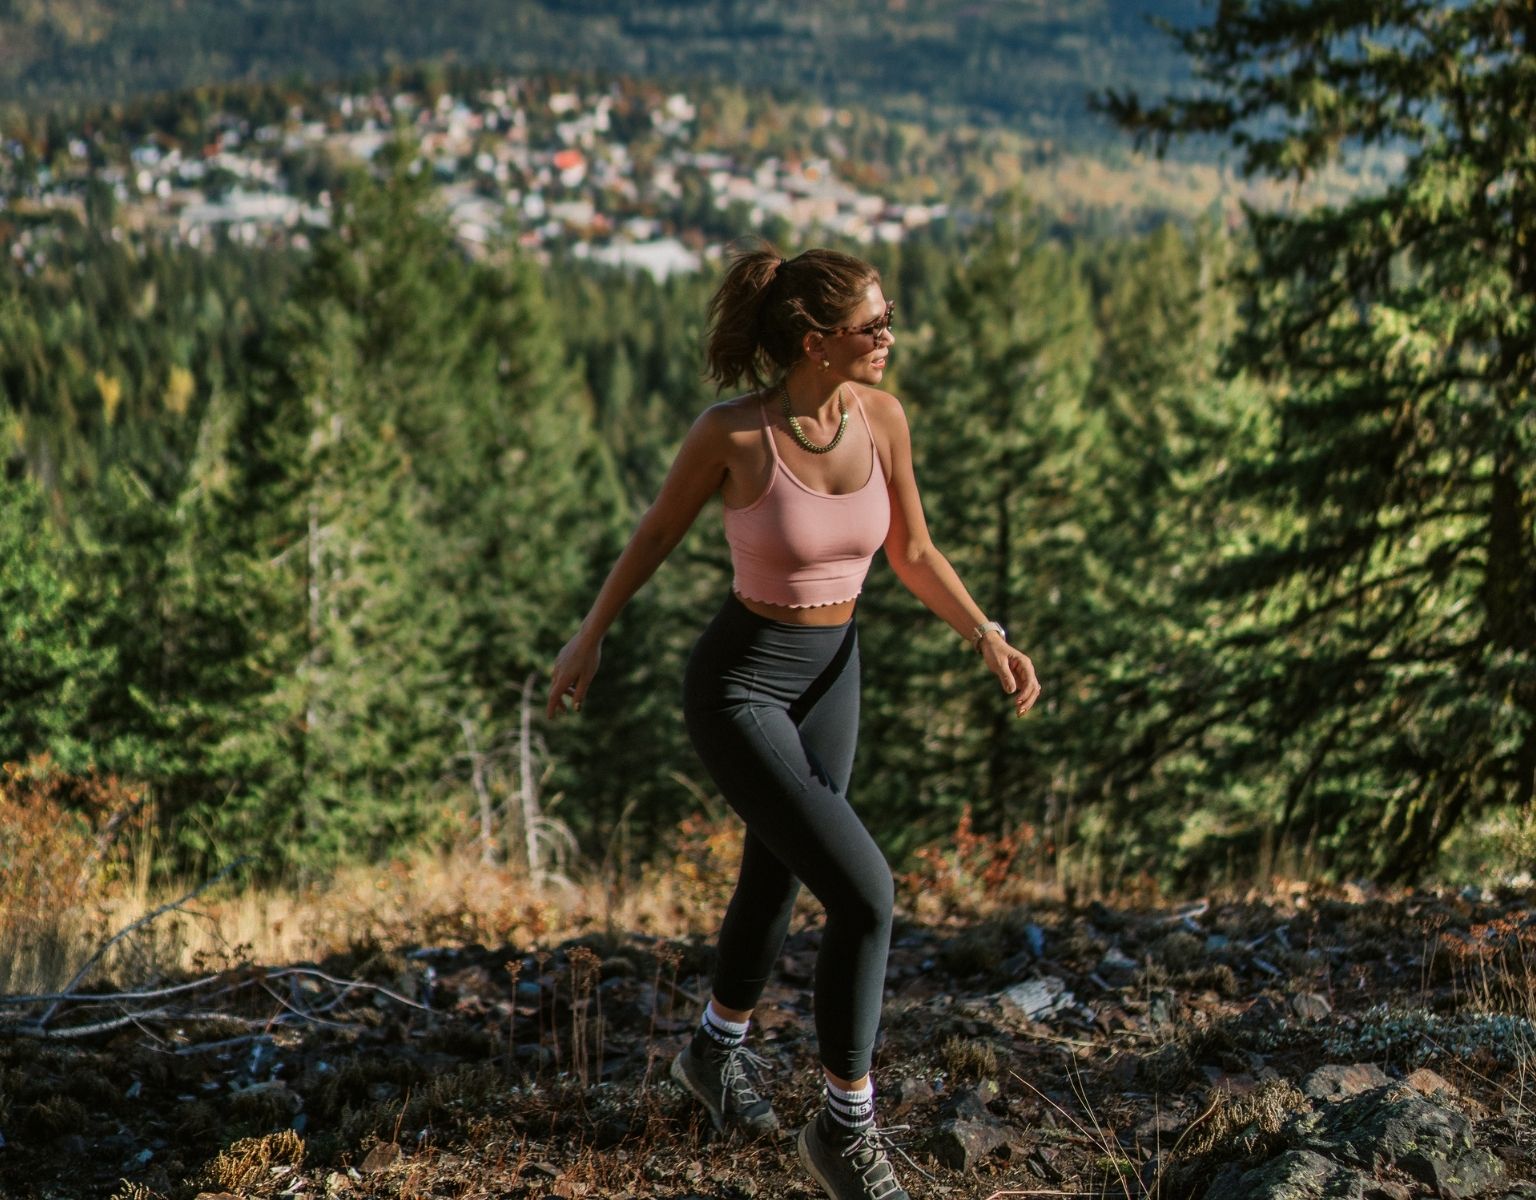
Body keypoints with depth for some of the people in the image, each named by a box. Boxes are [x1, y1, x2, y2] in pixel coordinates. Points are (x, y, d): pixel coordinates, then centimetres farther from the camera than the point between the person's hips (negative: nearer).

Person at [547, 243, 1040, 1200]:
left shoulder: (883, 416, -10)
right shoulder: (729, 433, -24)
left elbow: (913, 552, 3)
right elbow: (660, 528, -5)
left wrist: (989, 638, -11)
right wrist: (589, 640, 5)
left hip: (829, 677, 6)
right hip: (738, 686, -6)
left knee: (776, 882, 24)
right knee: (865, 895, -16)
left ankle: (718, 1049, 52)